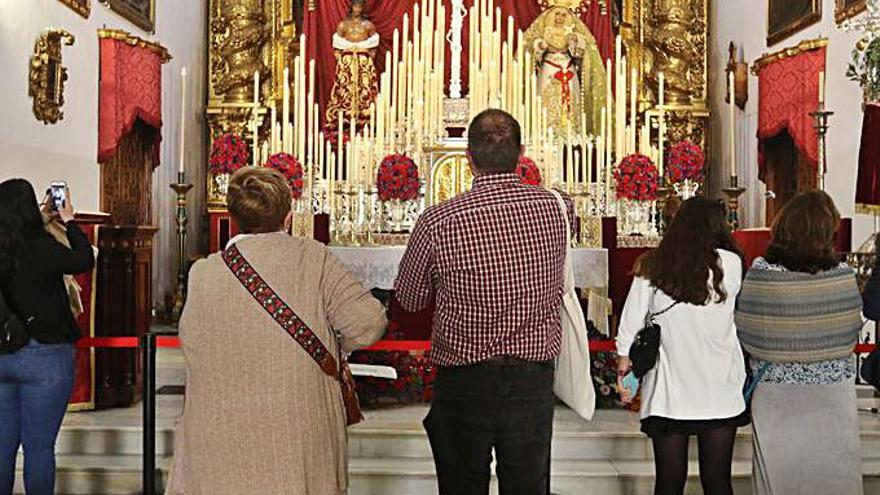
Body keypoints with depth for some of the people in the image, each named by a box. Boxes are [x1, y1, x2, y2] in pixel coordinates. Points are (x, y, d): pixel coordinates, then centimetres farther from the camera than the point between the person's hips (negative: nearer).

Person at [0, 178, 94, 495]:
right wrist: (69, 222, 10)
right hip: (43, 356, -5)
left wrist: (43, 220, 21)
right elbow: (85, 261, -1)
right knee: (38, 446, 5)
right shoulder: (42, 249, -17)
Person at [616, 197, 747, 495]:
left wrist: (623, 371, 9)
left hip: (668, 391, 1)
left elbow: (629, 326, -1)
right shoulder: (730, 263, -7)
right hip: (719, 391, 0)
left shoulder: (651, 267, -4)